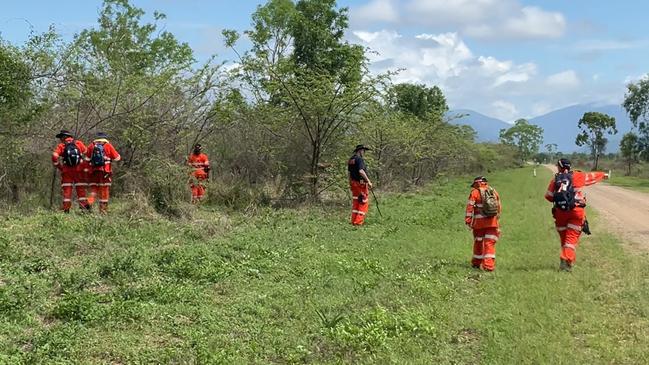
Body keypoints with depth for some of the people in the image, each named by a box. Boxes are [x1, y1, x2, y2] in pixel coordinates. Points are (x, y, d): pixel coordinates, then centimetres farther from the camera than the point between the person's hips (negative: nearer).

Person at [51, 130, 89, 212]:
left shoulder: (61, 145, 2)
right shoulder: (79, 143, 8)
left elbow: (54, 156, -11)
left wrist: (58, 166, 2)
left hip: (66, 170, -1)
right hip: (79, 169, 1)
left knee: (66, 188, 4)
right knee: (80, 188, 7)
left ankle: (66, 207, 1)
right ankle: (84, 204, 2)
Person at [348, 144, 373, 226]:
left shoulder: (350, 160, 11)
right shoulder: (359, 159, -15)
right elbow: (361, 171, -26)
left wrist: (350, 184, 22)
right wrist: (368, 181, -22)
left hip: (353, 183, 9)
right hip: (361, 183, -9)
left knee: (355, 202, 14)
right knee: (364, 202, -2)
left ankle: (354, 221, 15)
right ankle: (359, 221, -6)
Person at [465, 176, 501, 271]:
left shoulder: (475, 192, -1)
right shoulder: (494, 192, 12)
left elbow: (470, 207, -7)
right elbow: (499, 207, 16)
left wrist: (468, 220, -6)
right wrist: (497, 220, 25)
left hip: (479, 222, -2)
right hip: (492, 222, 2)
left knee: (478, 243, 12)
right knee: (490, 244, 0)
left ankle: (476, 263, 24)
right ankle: (489, 265, -11)